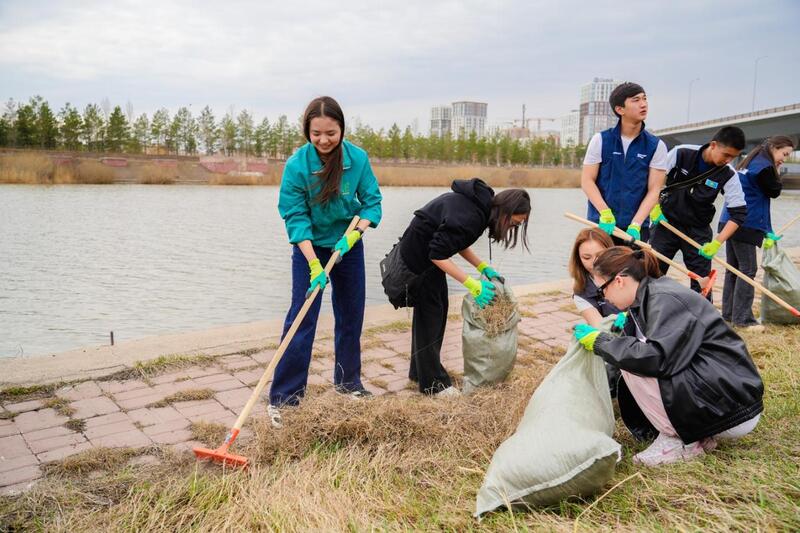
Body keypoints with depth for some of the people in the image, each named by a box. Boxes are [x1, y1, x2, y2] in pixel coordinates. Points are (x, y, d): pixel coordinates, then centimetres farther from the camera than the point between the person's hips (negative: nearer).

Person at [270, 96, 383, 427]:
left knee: (351, 315, 12)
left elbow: (372, 202, -7)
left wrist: (354, 232, -25)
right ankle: (283, 397, 0)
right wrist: (314, 265, -28)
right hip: (310, 247, -3)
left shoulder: (358, 158, -14)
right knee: (301, 319, -8)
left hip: (348, 246, 4)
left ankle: (348, 381, 31)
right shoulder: (297, 164, -22)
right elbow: (295, 216, -21)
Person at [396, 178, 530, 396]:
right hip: (419, 257, -10)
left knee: (438, 310, 14)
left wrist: (484, 267, 0)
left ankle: (420, 371, 27)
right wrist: (472, 284, -27)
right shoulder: (469, 216, -32)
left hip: (427, 251, 10)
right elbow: (438, 254, -28)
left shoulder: (480, 205, -2)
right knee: (429, 314, -4)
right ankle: (432, 383, 6)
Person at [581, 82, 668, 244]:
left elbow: (654, 190, -2)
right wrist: (605, 213, -15)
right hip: (600, 224, 0)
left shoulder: (656, 146, 3)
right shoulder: (600, 140, 2)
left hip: (636, 229, 1)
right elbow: (587, 181, -1)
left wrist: (635, 225, -15)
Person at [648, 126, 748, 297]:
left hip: (699, 231, 1)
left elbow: (739, 213, -12)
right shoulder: (681, 153, -15)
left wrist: (717, 243, -21)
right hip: (667, 222, 0)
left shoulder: (729, 175, -12)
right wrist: (654, 207, -6)